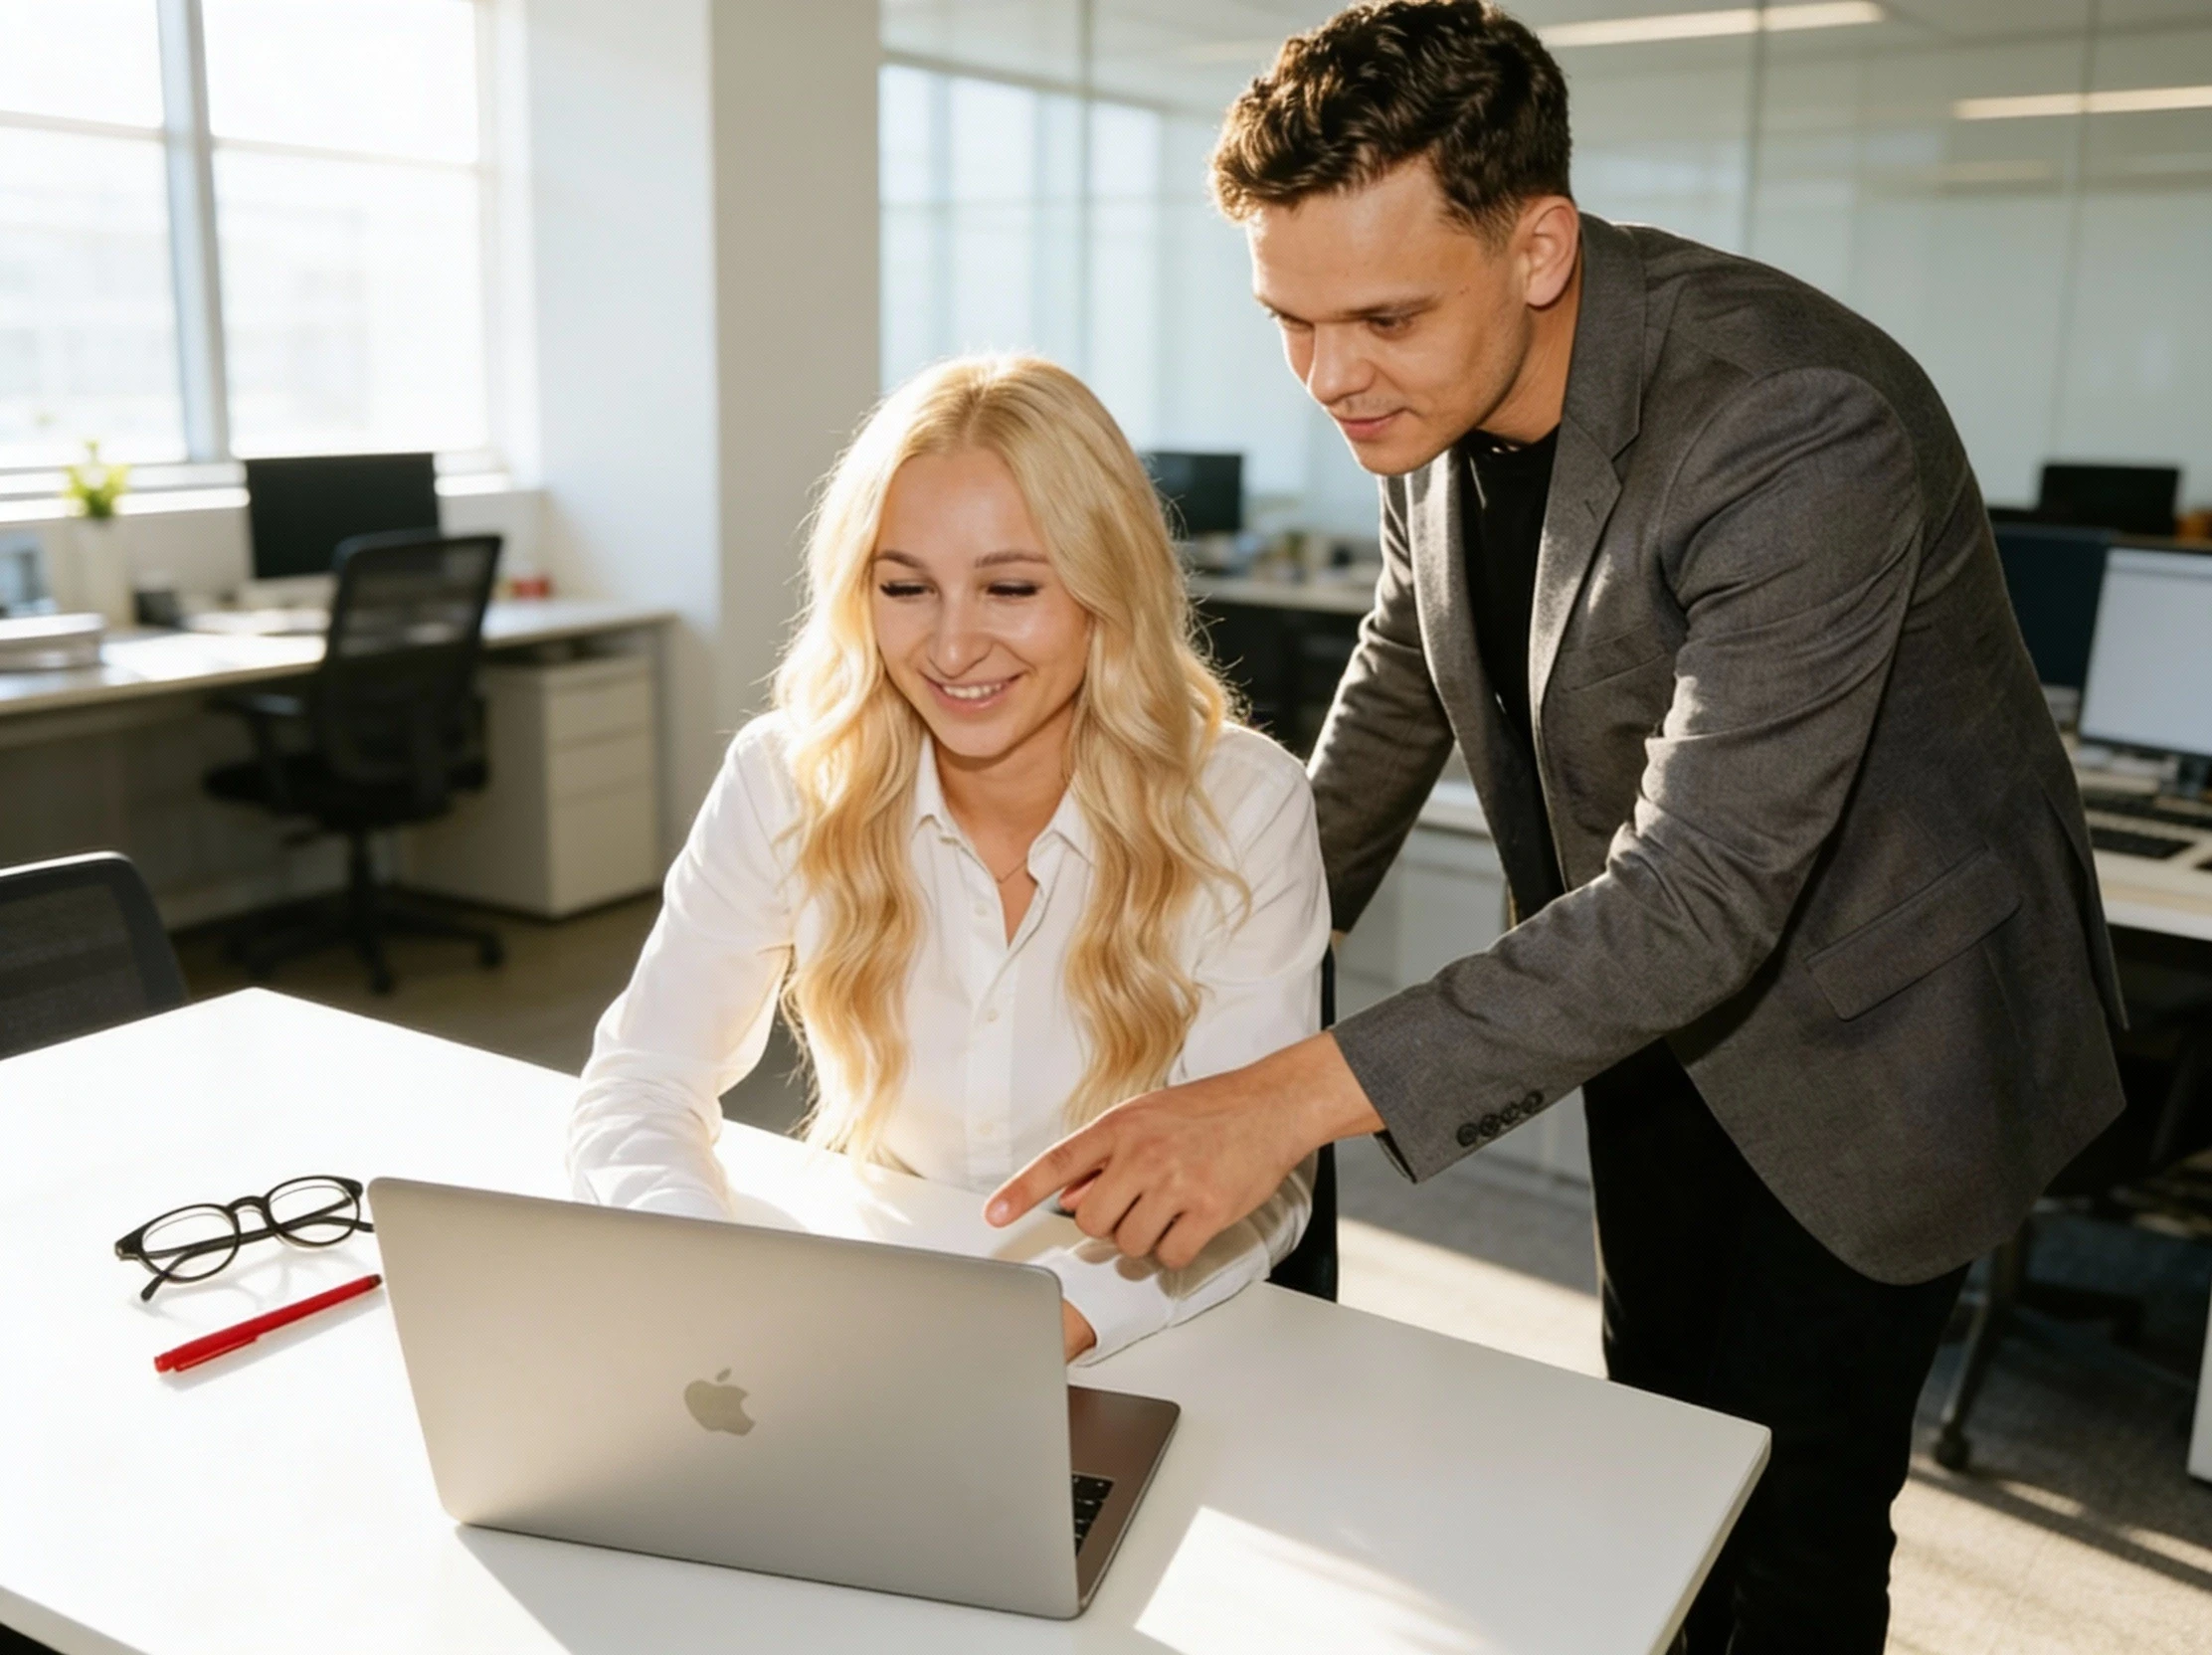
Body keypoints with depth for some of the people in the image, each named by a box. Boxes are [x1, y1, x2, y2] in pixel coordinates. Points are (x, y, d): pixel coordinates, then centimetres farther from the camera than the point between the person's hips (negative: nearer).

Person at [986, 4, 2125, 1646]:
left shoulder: (1803, 431, -34)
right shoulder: (1435, 382, -10)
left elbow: (1706, 889, -39)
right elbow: (1405, 675, 7)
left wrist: (1301, 1094, -46)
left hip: (1876, 1024, -6)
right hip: (1647, 991, 7)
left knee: (1791, 1522, 3)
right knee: (1659, 1437, 20)